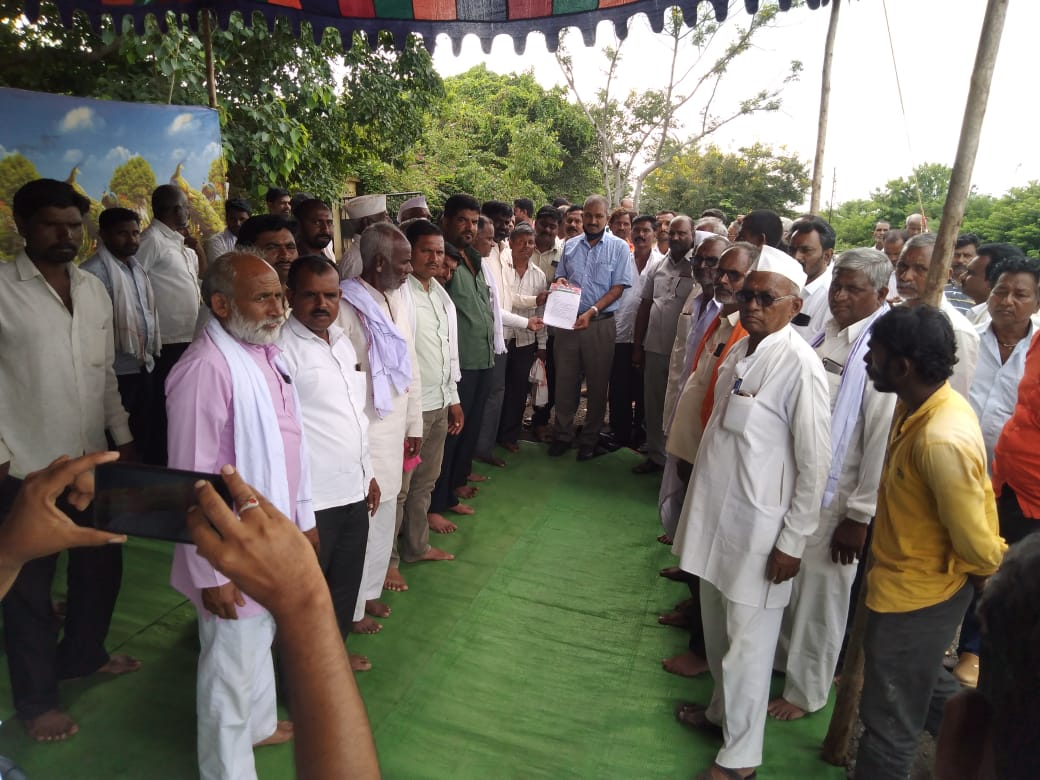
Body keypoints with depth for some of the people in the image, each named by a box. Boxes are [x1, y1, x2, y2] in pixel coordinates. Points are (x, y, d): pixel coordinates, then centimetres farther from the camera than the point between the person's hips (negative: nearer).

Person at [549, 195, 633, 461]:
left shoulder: (618, 247, -1)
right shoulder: (570, 245, 11)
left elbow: (618, 287, -6)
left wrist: (592, 312, -16)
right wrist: (560, 282, -6)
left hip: (600, 323, -3)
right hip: (567, 320, 3)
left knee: (597, 383, 5)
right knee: (565, 380, 7)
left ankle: (590, 439, 18)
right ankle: (563, 434, 20)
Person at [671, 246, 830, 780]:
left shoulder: (799, 364, -18)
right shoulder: (740, 349, 4)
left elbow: (814, 462, -15)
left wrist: (793, 542, -12)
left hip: (758, 525, -7)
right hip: (715, 511, 7)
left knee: (747, 642, 8)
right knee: (717, 628, 22)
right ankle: (722, 709, 46)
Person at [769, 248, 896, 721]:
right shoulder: (828, 334, 7)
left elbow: (881, 441, -18)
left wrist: (860, 516, -15)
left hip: (836, 496, -7)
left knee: (820, 591, 9)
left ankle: (807, 691, 29)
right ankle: (781, 656, 43)